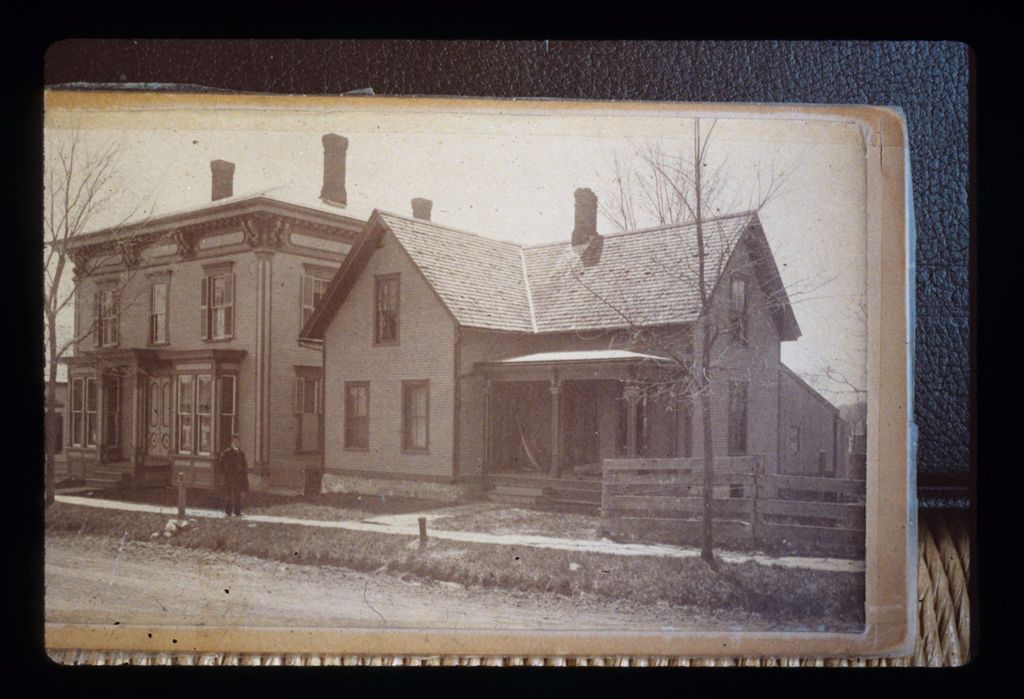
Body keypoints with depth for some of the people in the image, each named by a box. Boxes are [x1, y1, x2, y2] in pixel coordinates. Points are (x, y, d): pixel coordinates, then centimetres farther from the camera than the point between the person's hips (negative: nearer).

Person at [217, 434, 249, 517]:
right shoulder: (226, 452, -2)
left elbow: (244, 466, 20)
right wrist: (224, 474, -7)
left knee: (238, 495, 4)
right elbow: (220, 464, -2)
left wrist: (244, 474, 8)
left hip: (239, 478, 4)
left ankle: (237, 512, 8)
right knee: (229, 495, -4)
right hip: (229, 478, -4)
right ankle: (228, 512, 2)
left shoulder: (242, 453, 12)